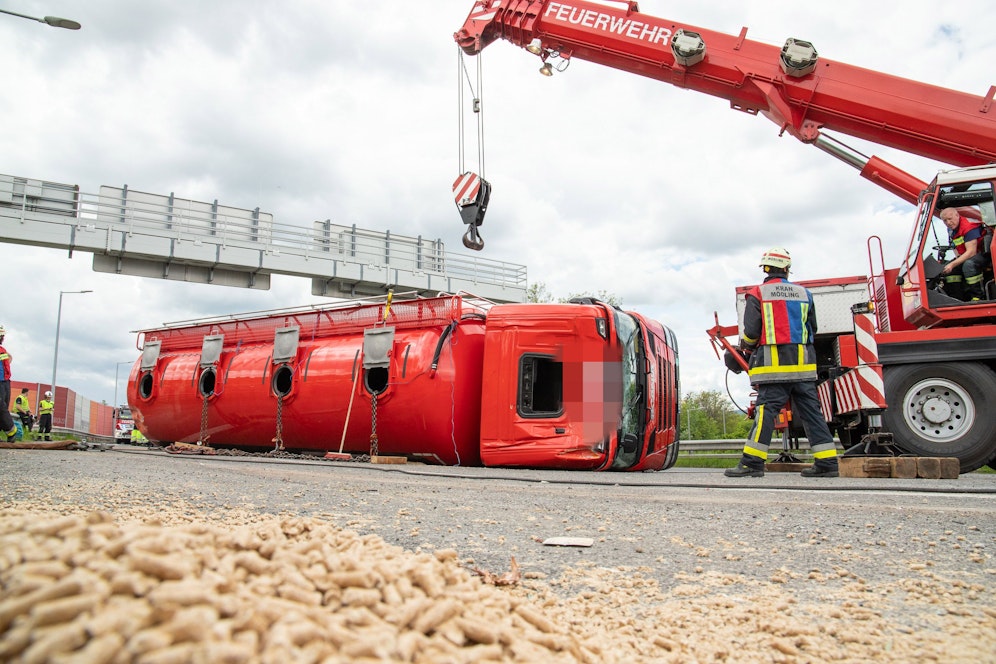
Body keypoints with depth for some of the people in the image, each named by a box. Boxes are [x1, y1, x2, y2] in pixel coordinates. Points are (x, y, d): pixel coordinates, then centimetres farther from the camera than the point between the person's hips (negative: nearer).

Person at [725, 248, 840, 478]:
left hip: (774, 363, -4)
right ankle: (827, 461, 7)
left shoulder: (758, 294, -1)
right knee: (810, 410, 7)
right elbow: (812, 329, 18)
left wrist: (746, 346, 15)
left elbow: (751, 331, -6)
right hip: (803, 363, 4)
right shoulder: (803, 293, 12)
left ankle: (753, 462, -10)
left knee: (766, 409, -7)